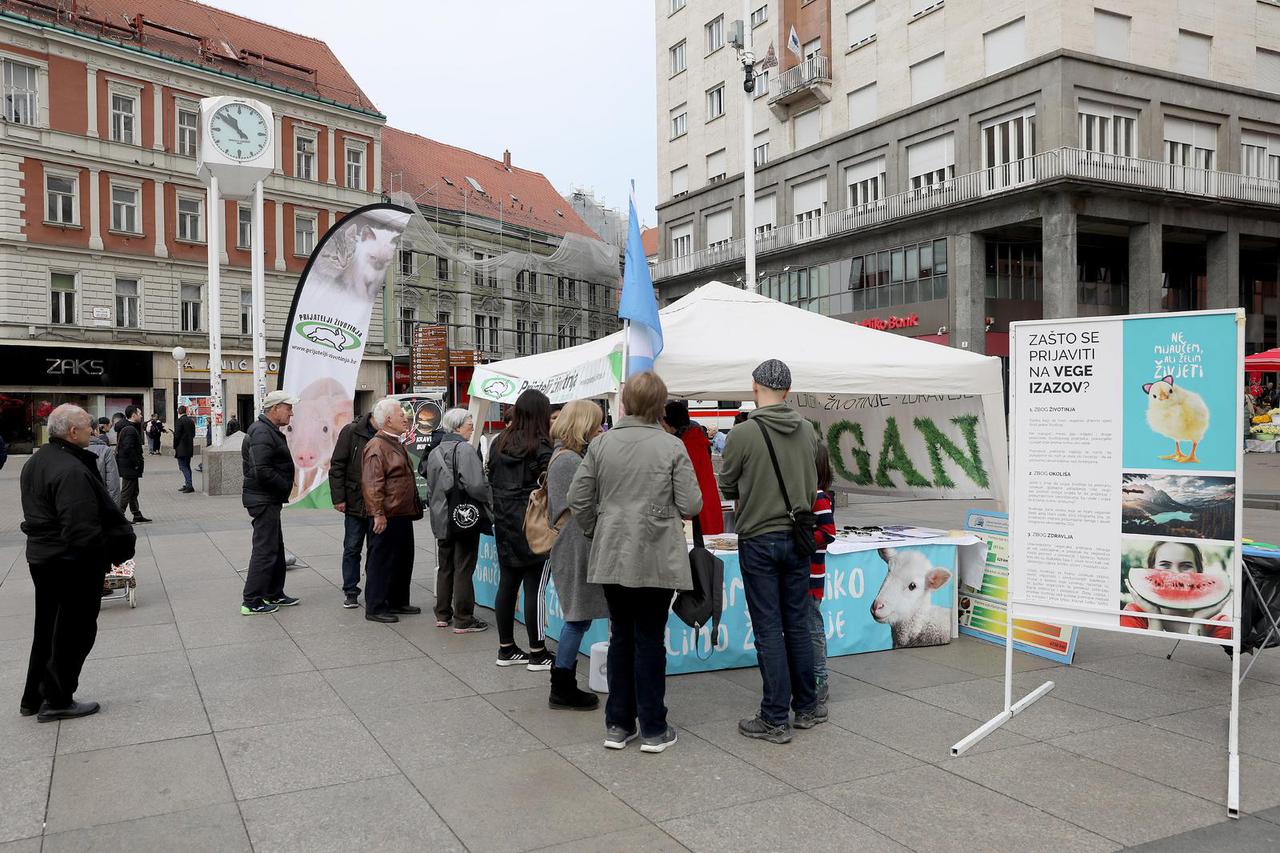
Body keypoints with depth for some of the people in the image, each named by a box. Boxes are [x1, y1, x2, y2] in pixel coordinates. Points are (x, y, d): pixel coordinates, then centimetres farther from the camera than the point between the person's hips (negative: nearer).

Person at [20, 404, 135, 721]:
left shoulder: (35, 463, 9)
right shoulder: (72, 471, -24)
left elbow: (35, 513, 16)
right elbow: (82, 529, -28)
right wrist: (110, 553, -16)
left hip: (41, 557, 10)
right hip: (73, 564, -10)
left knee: (47, 629, 20)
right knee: (74, 632, 5)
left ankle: (33, 698, 30)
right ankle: (57, 701, 14)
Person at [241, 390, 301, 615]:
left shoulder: (270, 431, 15)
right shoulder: (262, 433, -19)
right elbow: (263, 471, -27)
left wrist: (285, 487, 8)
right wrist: (285, 487, -15)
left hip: (268, 499, 11)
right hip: (264, 500, -11)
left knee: (276, 548, 18)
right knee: (265, 550, -6)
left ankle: (274, 594, 29)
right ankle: (251, 602, 0)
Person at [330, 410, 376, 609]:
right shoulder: (351, 432, -6)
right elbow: (337, 466, -5)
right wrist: (338, 498, -9)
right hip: (355, 503, -2)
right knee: (352, 548, 5)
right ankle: (350, 592, 15)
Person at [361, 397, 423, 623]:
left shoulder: (397, 444, 16)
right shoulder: (376, 446, -16)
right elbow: (372, 484, -21)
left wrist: (413, 508, 24)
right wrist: (378, 514, -24)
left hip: (403, 514, 10)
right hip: (386, 517, -10)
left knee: (403, 560, 17)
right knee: (381, 562, -1)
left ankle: (398, 602, 29)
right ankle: (375, 608, 7)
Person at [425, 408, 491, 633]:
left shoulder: (434, 453, 9)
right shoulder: (465, 449, -16)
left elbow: (430, 489, 16)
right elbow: (476, 485, -24)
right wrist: (489, 502, -8)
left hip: (442, 519, 7)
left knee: (444, 568, 17)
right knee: (463, 569, 0)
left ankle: (442, 615, 26)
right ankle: (463, 620, 6)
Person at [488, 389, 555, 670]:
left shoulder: (499, 443, 8)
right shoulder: (541, 448, -13)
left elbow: (492, 481, 15)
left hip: (504, 525, 7)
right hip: (532, 527, -7)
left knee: (506, 585, 11)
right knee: (534, 588, -1)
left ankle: (506, 649, 19)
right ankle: (537, 654, 5)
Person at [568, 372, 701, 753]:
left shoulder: (601, 444, 0)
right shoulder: (672, 447, -9)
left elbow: (578, 499, 1)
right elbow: (691, 505, -9)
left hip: (611, 556, 3)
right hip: (656, 558, -3)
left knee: (621, 636, 14)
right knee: (650, 639, 6)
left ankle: (618, 725, 22)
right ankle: (653, 729, 15)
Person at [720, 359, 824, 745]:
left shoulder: (743, 433, -14)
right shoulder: (807, 430, 1)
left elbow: (727, 487, -2)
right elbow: (813, 485, 11)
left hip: (758, 540, -4)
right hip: (797, 538, 4)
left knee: (769, 630, 1)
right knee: (798, 625, 15)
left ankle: (775, 719, 7)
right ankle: (806, 707, 26)